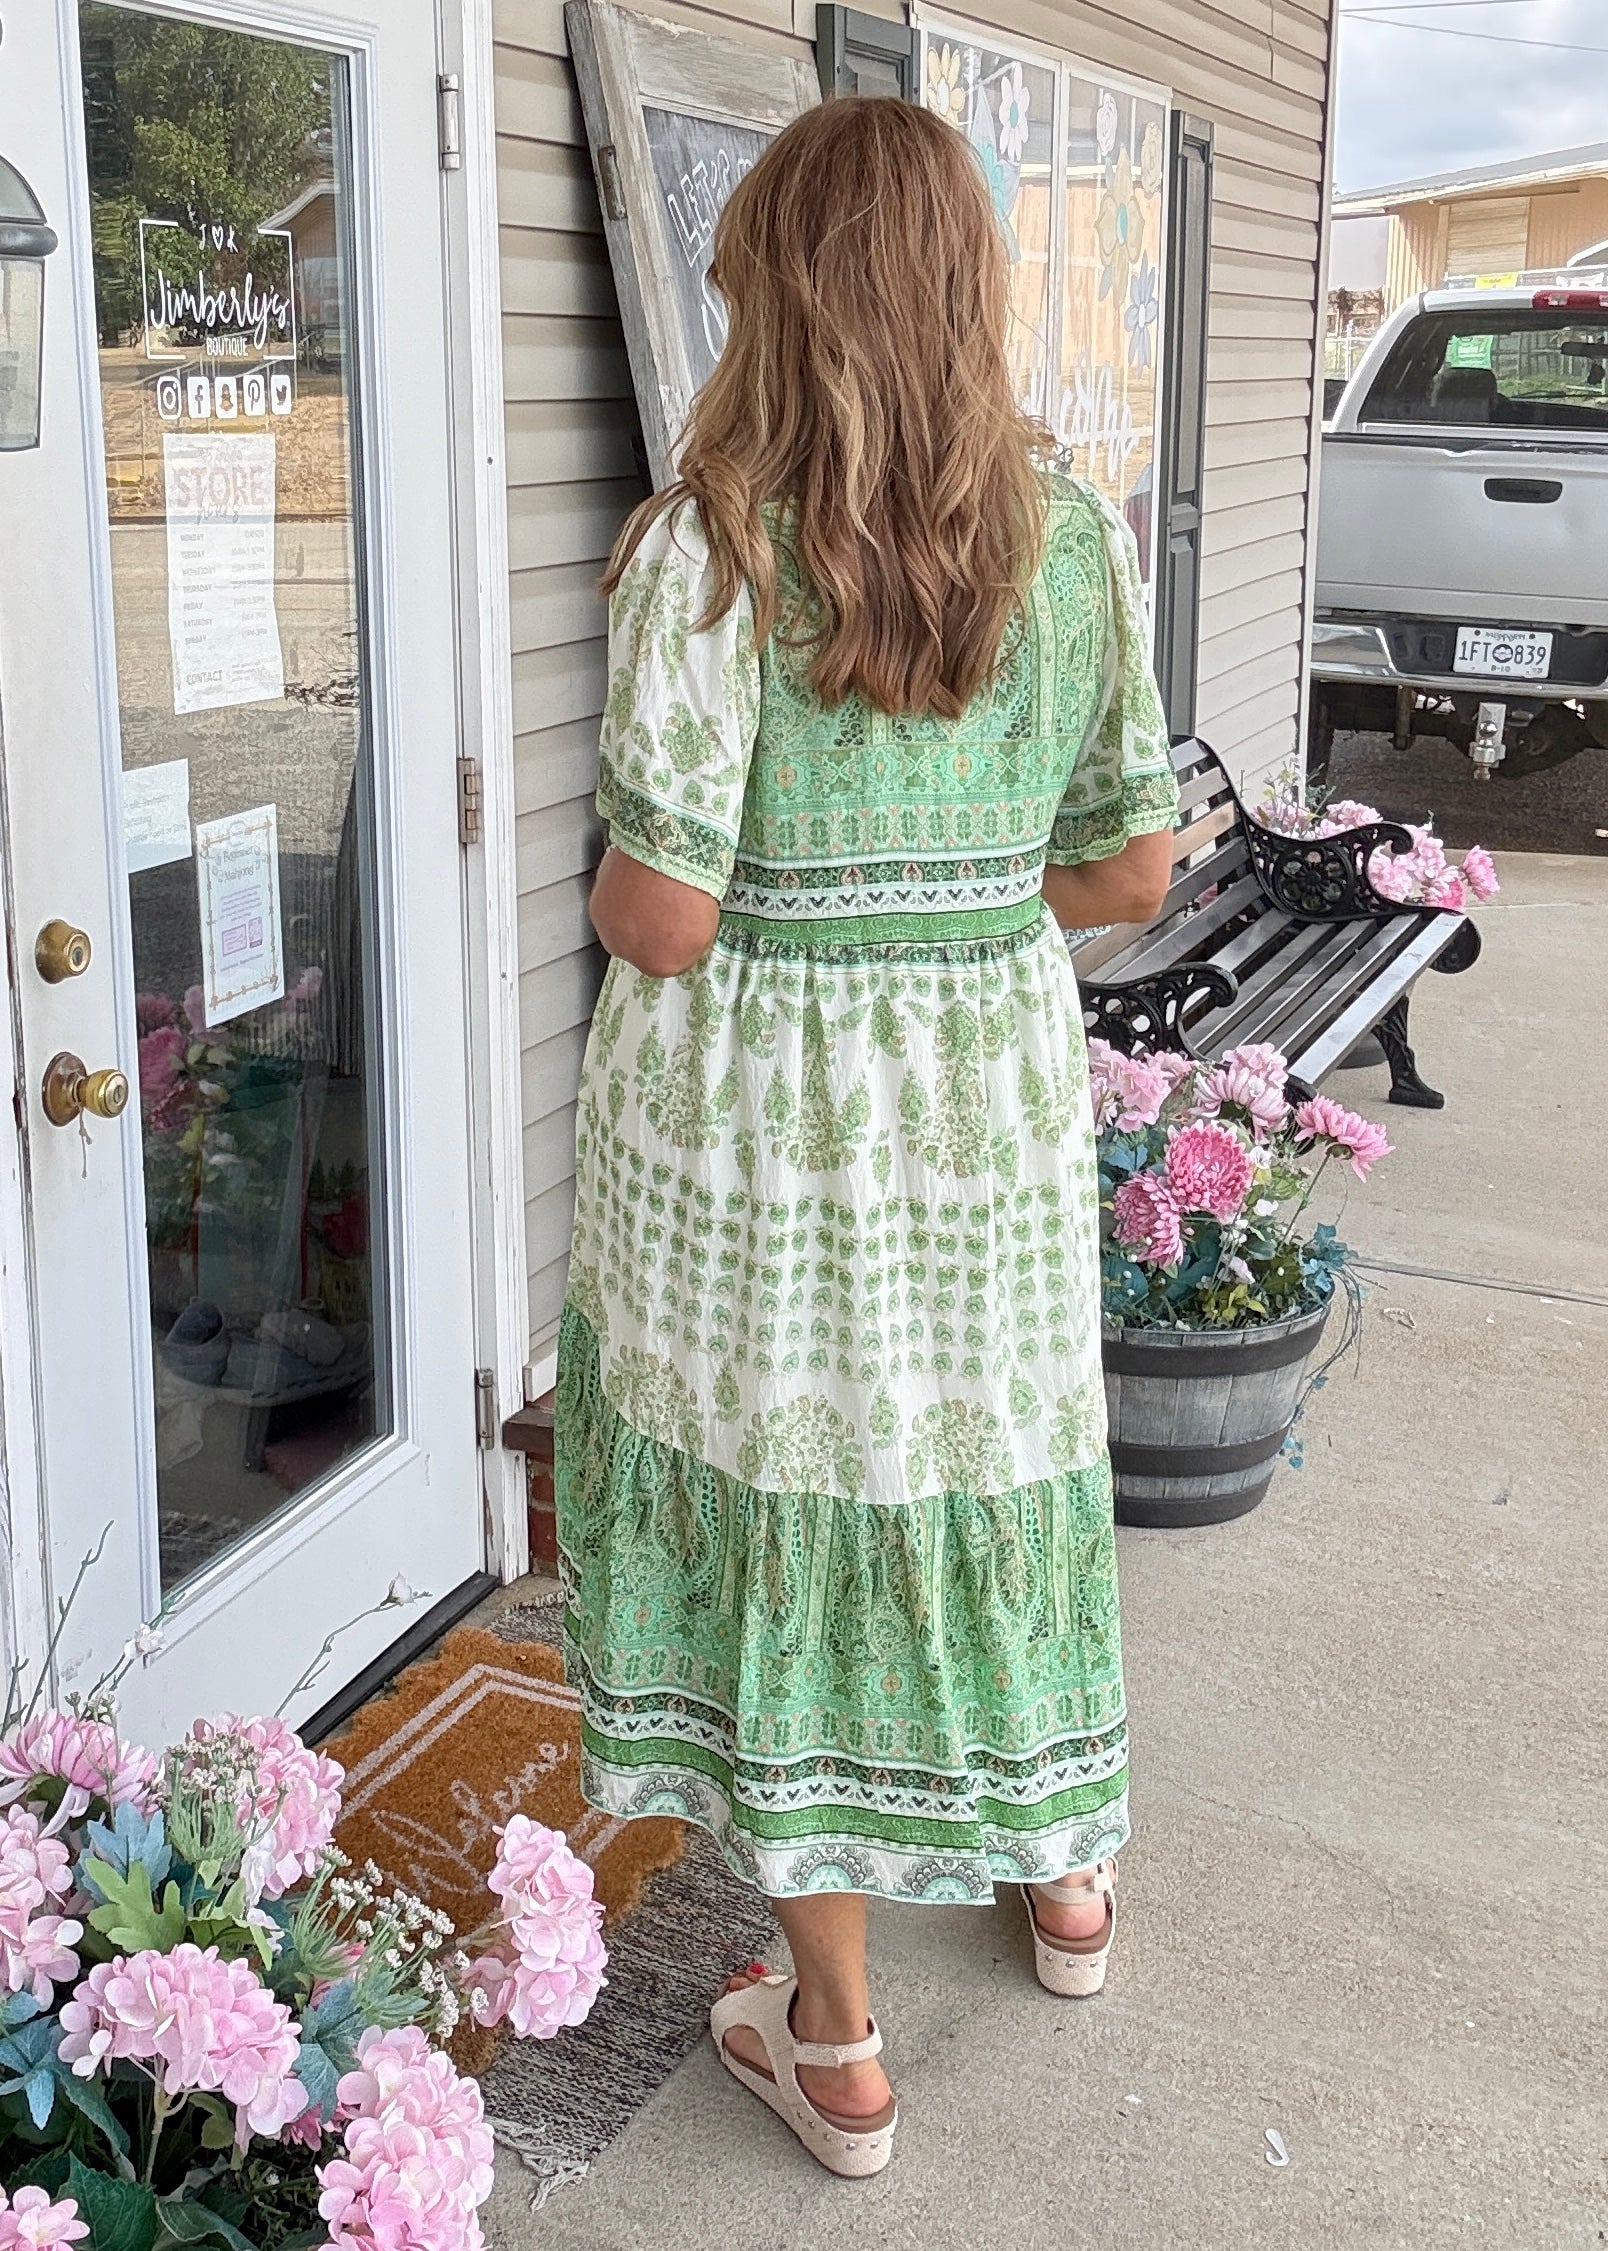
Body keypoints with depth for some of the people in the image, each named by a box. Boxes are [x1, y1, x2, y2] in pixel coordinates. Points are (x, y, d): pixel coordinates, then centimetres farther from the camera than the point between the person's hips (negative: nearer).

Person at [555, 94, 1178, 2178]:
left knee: (786, 1513, 10)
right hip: (998, 1095, 4)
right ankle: (1064, 1874, 45)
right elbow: (1135, 867, 3)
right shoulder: (1075, 540, -1)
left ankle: (834, 2046, 24)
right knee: (993, 1466, 23)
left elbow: (663, 921, -18)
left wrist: (607, 893, 4)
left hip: (756, 1108, -4)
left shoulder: (712, 545, -16)